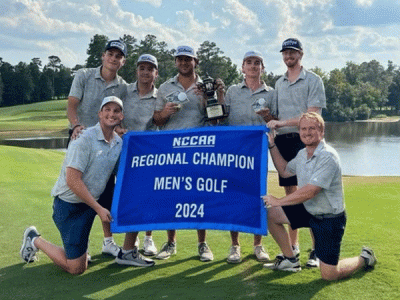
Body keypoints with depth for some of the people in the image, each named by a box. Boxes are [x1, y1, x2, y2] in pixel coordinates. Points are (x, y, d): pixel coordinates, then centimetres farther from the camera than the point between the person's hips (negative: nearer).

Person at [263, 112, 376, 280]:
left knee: (329, 275, -6)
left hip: (330, 219, -8)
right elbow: (284, 171, 22)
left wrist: (278, 201, -22)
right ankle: (291, 260, 12)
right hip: (308, 210, 8)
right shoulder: (302, 154, 4)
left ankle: (364, 258, 25)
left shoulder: (327, 156, -24)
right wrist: (271, 145, 14)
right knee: (269, 213, -5)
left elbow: (309, 192, -29)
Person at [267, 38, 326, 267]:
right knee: (290, 193, 8)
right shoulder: (279, 83, 18)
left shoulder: (313, 80, -1)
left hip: (305, 141, -5)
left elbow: (312, 116, -12)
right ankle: (293, 246, 16)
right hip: (283, 141, 6)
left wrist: (281, 122, -17)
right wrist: (269, 116, 2)